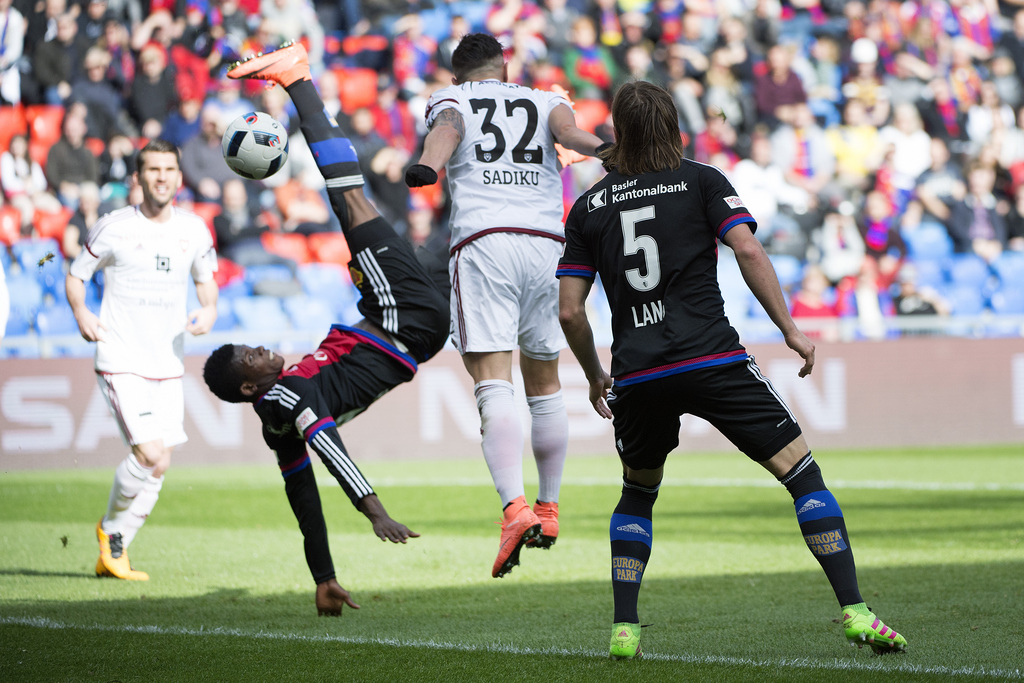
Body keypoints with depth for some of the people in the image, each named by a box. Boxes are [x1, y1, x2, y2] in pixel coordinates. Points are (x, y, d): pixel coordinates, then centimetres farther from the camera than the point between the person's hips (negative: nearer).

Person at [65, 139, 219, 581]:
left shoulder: (194, 230, 5)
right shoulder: (114, 228, -7)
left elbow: (206, 279, 21)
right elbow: (76, 275, 5)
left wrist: (209, 311, 0)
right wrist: (81, 314, -14)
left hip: (168, 364, 5)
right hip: (121, 362, -5)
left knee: (158, 466, 5)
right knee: (151, 457, -18)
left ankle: (114, 553, 21)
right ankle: (111, 528, 9)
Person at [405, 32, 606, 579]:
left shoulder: (449, 100, 17)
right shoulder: (543, 101, 23)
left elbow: (446, 130, -8)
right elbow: (567, 130, -2)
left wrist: (427, 165, -29)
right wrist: (604, 149, -21)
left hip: (482, 243, -3)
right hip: (547, 244, 3)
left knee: (493, 384, -13)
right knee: (544, 384, 19)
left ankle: (515, 508, -31)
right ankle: (548, 509, 29)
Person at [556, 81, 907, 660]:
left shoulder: (589, 206, 14)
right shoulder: (702, 181, 8)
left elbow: (569, 311, 10)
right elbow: (747, 249, -8)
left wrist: (596, 376, 25)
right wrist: (790, 330, -3)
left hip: (636, 375, 3)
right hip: (713, 360, -3)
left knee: (637, 495, 25)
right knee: (803, 473, 2)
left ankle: (624, 630, 15)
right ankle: (855, 612, -9)